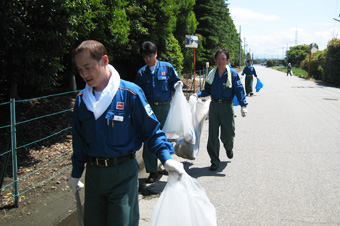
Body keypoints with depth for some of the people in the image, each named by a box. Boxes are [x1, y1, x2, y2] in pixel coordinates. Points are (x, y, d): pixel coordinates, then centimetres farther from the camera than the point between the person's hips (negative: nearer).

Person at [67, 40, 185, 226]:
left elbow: (151, 129, -7)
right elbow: (79, 140, 13)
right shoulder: (82, 99, 3)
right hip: (93, 174, 5)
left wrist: (166, 157, -19)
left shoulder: (130, 93, -13)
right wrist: (76, 174, 18)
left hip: (123, 174, -4)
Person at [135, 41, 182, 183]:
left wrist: (177, 85, -14)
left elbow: (175, 81, 10)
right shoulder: (141, 73, 6)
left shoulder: (167, 67, 1)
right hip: (148, 108, 1)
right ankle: (152, 171, 9)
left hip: (165, 107, -1)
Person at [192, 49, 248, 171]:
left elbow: (239, 90, -5)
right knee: (213, 135, 2)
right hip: (214, 105, 3)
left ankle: (229, 148, 41)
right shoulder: (212, 73, 5)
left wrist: (243, 105, -16)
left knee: (228, 134, 3)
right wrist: (198, 94, -5)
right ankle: (215, 161, 14)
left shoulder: (233, 74, -5)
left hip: (227, 107, -2)